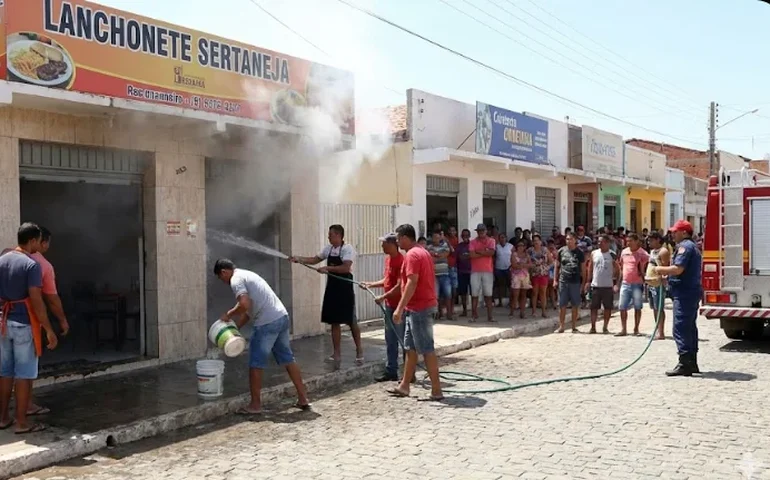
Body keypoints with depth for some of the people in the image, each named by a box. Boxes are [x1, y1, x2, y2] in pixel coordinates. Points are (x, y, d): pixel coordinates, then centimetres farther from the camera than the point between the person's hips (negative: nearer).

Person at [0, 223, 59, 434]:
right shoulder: (31, 265, -15)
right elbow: (36, 301, -19)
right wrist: (49, 330, -15)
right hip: (24, 323, -7)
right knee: (24, 374, 0)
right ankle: (22, 422, 5)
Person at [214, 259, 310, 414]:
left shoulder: (236, 280, -5)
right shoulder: (246, 274, 24)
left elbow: (244, 305, -20)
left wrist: (228, 315, -2)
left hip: (267, 323, -9)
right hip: (282, 317, 9)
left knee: (256, 364, 3)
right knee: (288, 359, 15)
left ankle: (255, 405, 12)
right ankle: (303, 398, 19)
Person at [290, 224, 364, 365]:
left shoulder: (347, 249, -14)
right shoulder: (328, 248, 8)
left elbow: (346, 268, -25)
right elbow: (315, 260, 16)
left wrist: (328, 268, -25)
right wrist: (299, 259, 4)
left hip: (345, 289, -7)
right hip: (332, 288, 7)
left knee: (351, 322, 1)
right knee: (334, 322, 8)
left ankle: (359, 351, 15)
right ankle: (337, 354, 15)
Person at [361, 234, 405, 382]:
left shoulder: (401, 261, -18)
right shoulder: (388, 259, 11)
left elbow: (399, 286, -22)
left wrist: (383, 297, -20)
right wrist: (371, 284, 11)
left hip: (399, 306, -9)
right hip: (389, 305, 9)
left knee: (403, 340, -2)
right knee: (390, 341, 13)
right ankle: (391, 371, 21)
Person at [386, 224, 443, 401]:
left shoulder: (412, 255, -16)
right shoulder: (423, 252, 16)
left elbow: (412, 283, -24)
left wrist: (399, 308, -25)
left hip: (418, 308, -11)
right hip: (422, 306, 11)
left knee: (426, 349, -6)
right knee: (410, 347, 15)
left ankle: (437, 390, -1)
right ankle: (404, 386, 22)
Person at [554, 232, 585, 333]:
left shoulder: (580, 253, 3)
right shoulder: (561, 251, 6)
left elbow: (583, 269, 5)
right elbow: (557, 266, 10)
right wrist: (555, 280, 5)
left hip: (575, 282, -1)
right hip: (563, 281, 1)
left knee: (575, 305, 4)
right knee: (562, 305, 4)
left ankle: (574, 327, 14)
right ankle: (561, 326, 11)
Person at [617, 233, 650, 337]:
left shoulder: (642, 254, -8)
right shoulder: (624, 252, 8)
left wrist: (644, 278, -12)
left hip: (637, 284, -4)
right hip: (625, 284, 5)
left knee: (637, 308, 5)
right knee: (622, 307, 3)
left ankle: (636, 329, 15)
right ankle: (623, 329, 11)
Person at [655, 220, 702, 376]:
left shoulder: (684, 246, -13)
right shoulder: (693, 247, 20)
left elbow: (678, 269, -24)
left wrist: (661, 269, -9)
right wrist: (666, 275, 20)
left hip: (684, 294, -11)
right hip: (692, 292, 11)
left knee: (681, 329, -10)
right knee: (690, 328, 15)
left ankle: (684, 365, -11)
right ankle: (692, 363, 20)